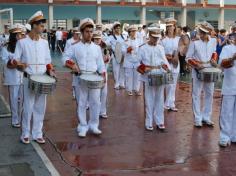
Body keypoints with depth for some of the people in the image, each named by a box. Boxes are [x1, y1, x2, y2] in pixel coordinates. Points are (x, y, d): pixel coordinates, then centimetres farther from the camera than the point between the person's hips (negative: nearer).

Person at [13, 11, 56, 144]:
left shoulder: (45, 42, 9)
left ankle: (37, 134, 17)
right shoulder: (22, 42, -4)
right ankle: (25, 134, 13)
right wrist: (20, 65, -22)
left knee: (40, 107, 7)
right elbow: (15, 60, -2)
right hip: (29, 79, -4)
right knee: (28, 107, -2)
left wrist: (51, 71, -2)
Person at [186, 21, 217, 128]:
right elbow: (188, 58, -7)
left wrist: (213, 60, 1)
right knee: (196, 95, 0)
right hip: (198, 71, -4)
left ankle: (206, 117, 22)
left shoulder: (213, 41, 1)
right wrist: (196, 64, -21)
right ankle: (197, 119, 9)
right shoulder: (194, 42, -11)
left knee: (209, 94, 10)